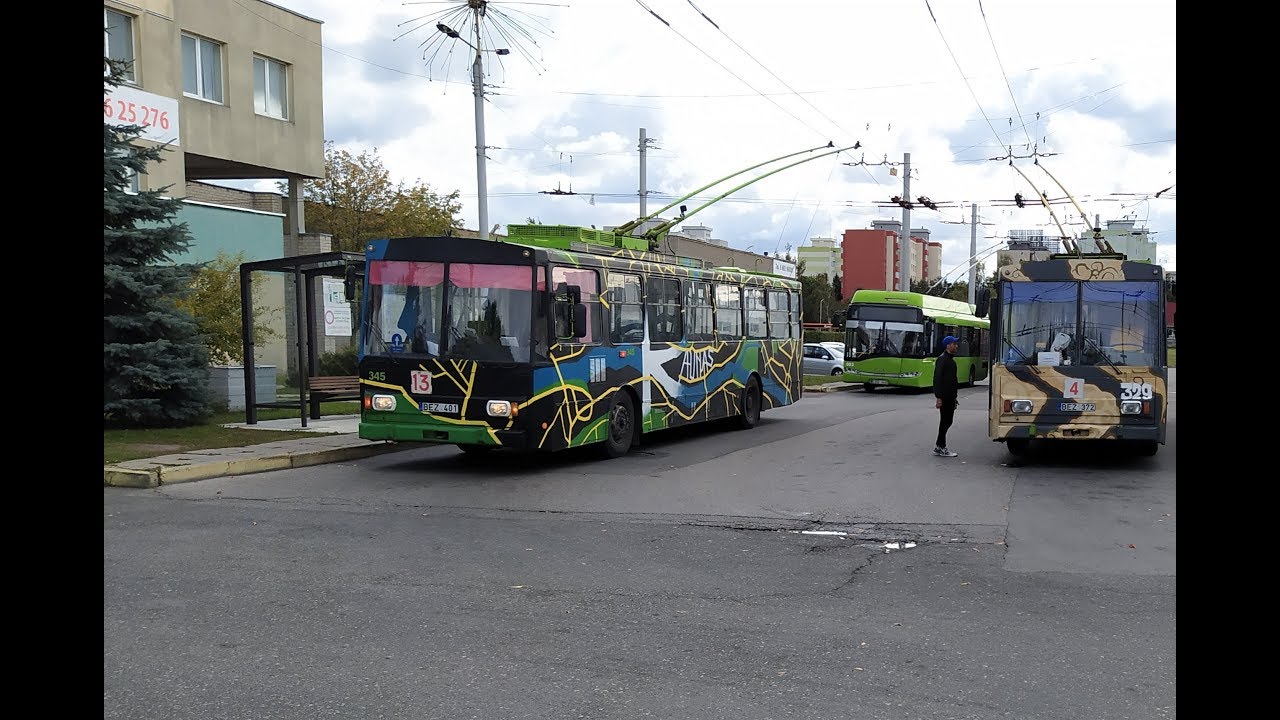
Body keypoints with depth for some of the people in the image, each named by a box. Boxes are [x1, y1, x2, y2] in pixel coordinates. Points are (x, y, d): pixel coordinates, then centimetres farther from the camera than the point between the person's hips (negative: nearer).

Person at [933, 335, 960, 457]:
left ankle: (939, 447, 18)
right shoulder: (942, 359, -13)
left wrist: (954, 397, 23)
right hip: (944, 397, -10)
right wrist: (938, 397, -24)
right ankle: (940, 448, 2)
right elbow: (937, 379, -19)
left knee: (947, 421, 11)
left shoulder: (951, 359, 17)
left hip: (950, 397, 10)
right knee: (945, 422, -5)